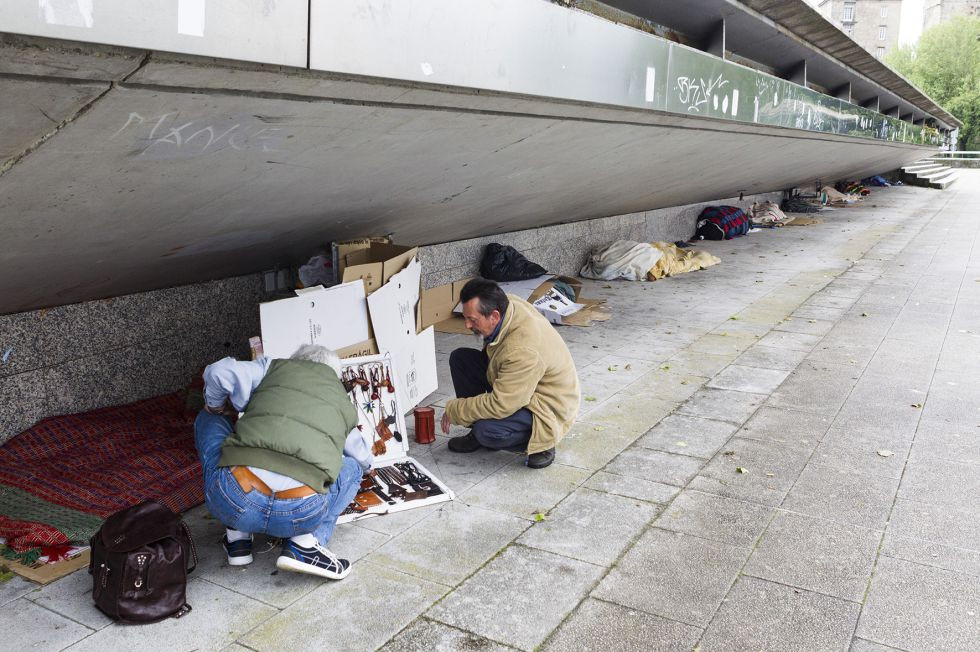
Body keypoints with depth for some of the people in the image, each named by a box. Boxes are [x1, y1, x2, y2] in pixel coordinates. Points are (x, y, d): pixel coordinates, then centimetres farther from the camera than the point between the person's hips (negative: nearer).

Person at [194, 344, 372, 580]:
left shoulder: (274, 367, 21)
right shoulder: (345, 407, 28)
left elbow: (220, 372, 4)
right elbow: (365, 459, 44)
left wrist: (216, 406, 26)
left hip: (233, 502, 0)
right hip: (300, 514, 1)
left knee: (208, 420, 32)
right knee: (352, 467, 33)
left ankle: (237, 535, 21)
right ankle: (304, 542, 8)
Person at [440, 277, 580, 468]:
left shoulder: (522, 350, -39)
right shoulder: (507, 303, -14)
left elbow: (500, 405, -34)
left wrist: (454, 411, -21)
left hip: (547, 408, -9)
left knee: (487, 432, -32)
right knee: (459, 358, -2)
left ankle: (540, 443, -3)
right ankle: (479, 433, 6)